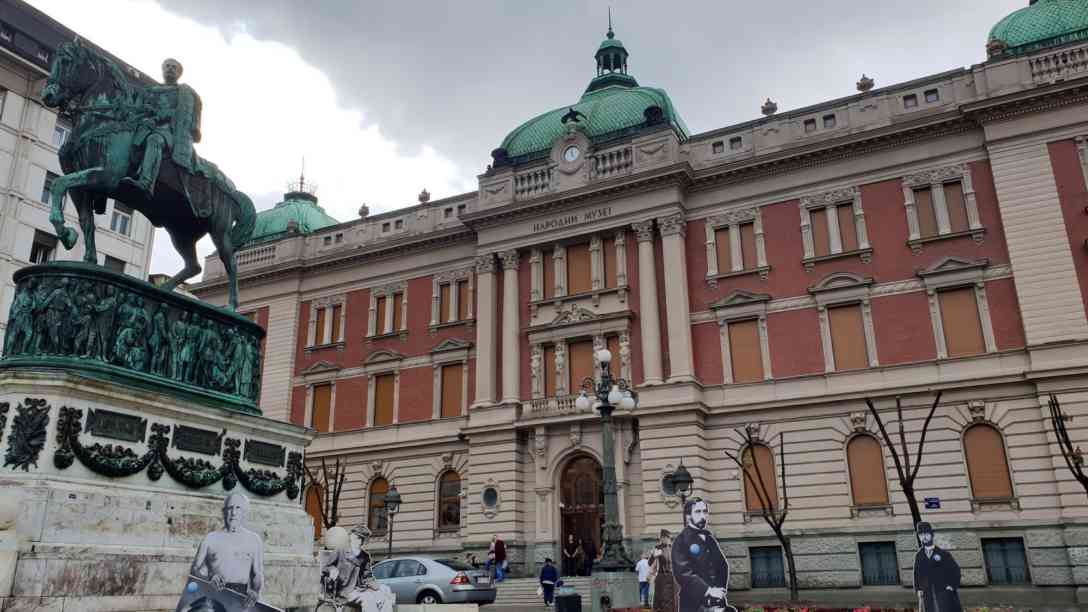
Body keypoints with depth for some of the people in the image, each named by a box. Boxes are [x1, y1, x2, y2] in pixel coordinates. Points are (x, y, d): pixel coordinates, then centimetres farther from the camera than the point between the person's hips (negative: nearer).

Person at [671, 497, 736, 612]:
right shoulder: (682, 541, -3)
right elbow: (683, 572, -13)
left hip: (717, 603, 6)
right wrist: (707, 590, -17)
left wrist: (721, 589, -4)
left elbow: (723, 565, 12)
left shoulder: (710, 540, 19)